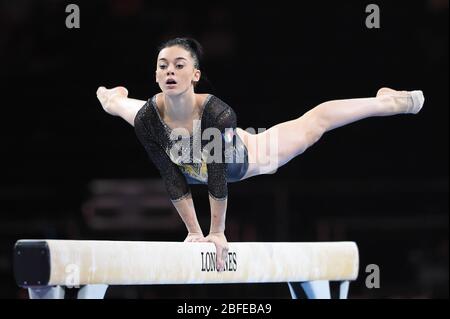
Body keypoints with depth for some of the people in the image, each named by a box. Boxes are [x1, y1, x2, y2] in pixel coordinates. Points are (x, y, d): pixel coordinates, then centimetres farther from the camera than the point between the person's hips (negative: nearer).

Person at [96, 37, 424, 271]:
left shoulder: (216, 112, -45)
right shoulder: (148, 118, -36)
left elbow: (217, 178, -35)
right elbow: (173, 180, -26)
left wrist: (218, 232, -28)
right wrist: (193, 231, -20)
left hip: (241, 160, -3)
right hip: (192, 168, 3)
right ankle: (114, 98, 70)